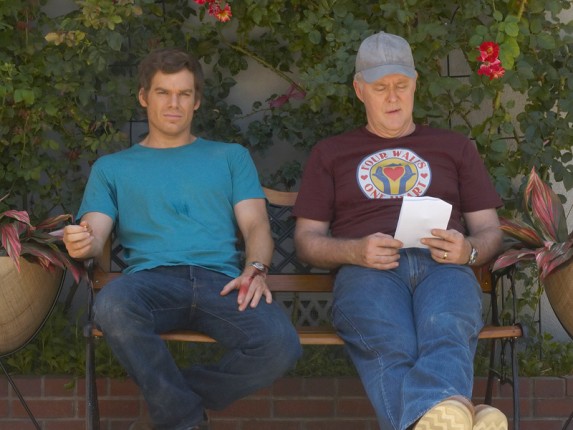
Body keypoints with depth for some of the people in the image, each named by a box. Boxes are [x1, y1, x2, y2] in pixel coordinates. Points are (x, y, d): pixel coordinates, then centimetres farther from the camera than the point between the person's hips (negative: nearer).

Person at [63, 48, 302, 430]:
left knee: (280, 345, -33)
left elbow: (256, 224, 14)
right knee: (111, 307, -40)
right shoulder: (112, 168, 25)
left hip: (221, 280, 1)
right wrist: (81, 244, -15)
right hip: (152, 278, 0)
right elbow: (93, 237, 12)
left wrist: (256, 268, -9)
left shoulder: (230, 157, 27)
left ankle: (171, 399, -8)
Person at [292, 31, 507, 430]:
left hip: (443, 266, 1)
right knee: (390, 345, -40)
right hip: (366, 270, -1)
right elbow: (307, 240, 20)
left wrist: (469, 250, -2)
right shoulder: (330, 153, 29)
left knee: (445, 329, -40)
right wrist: (355, 251, -4)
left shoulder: (455, 147, 31)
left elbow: (489, 230, 24)